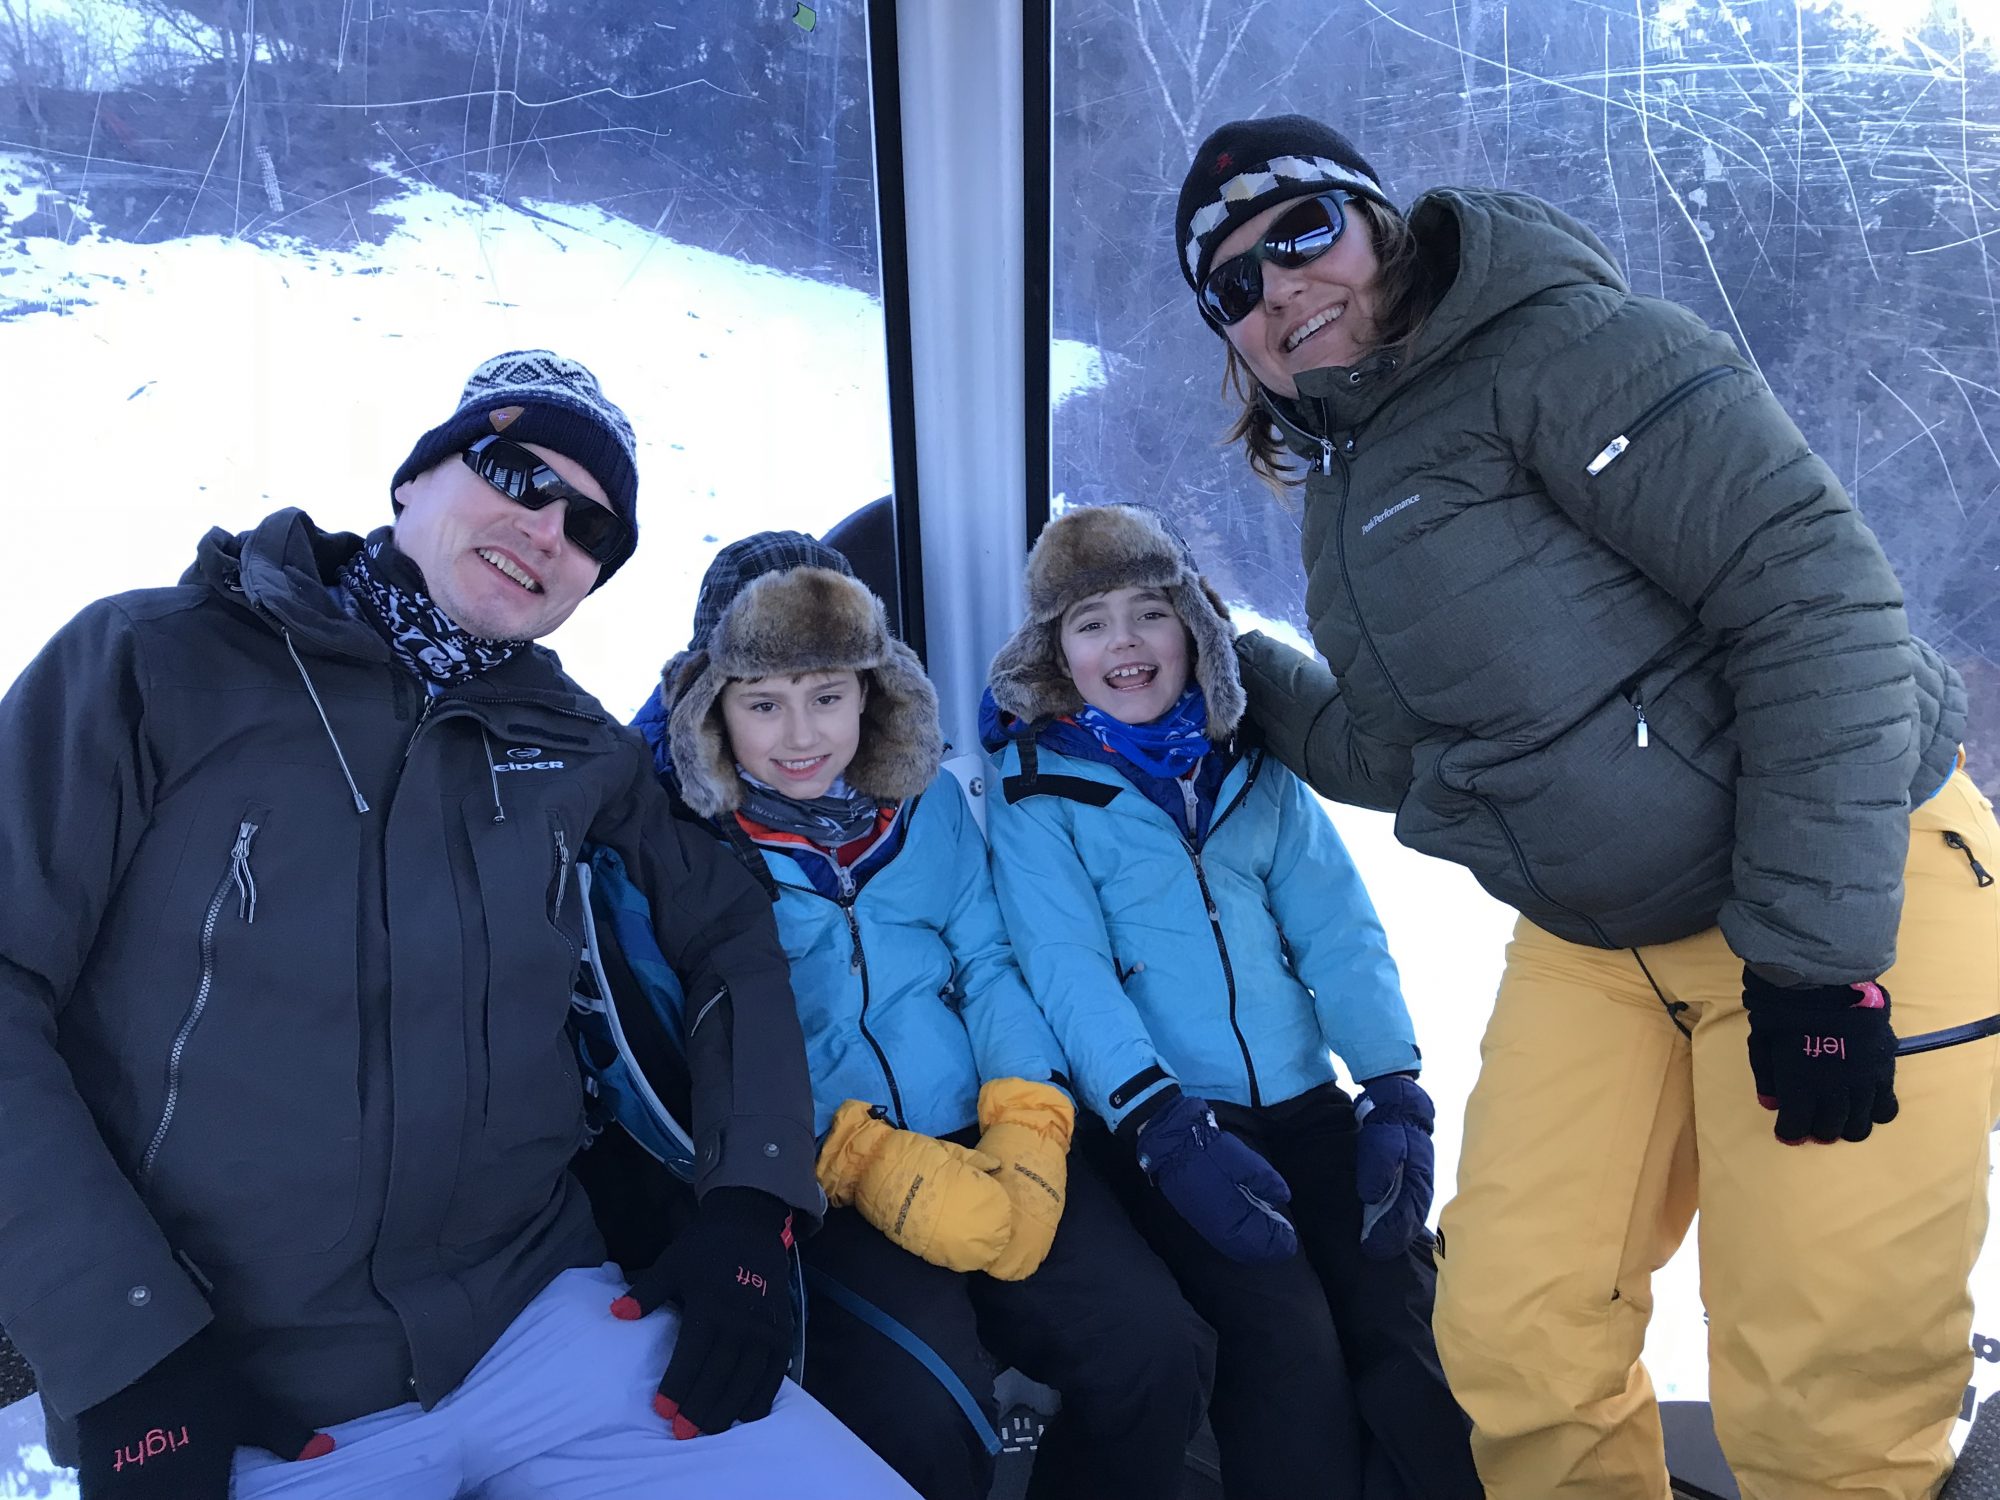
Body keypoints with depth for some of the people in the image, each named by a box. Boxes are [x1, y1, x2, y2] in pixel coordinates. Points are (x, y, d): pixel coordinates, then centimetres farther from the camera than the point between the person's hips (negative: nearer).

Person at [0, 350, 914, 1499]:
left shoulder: (578, 752, 6)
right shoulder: (150, 665, -4)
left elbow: (731, 929, 13)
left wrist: (753, 1203, 1)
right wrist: (126, 1357, -13)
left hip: (544, 1325, 3)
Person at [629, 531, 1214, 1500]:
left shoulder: (926, 799, 9)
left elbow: (989, 962, 7)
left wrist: (1027, 1121, -10)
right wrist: (873, 1165, -18)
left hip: (979, 1151, 4)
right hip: (809, 1193, -4)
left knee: (1157, 1355, -11)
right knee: (925, 1419, -26)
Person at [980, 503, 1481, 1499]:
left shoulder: (1254, 770, 14)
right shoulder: (1034, 789, 1)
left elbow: (1337, 933, 6)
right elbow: (1068, 972, -10)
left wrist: (1394, 1090, -8)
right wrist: (1165, 1130, -21)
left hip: (1305, 1109, 4)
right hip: (1155, 1127, -4)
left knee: (1402, 1312, -16)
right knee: (1287, 1339, -22)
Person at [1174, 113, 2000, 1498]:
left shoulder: (1560, 346, -15)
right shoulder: (1343, 494, 10)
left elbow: (1819, 596, -21)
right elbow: (1393, 756, 20)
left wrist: (1815, 954, -22)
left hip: (1854, 895, -7)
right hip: (1596, 945, 7)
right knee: (1513, 1351, 8)